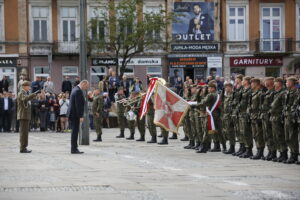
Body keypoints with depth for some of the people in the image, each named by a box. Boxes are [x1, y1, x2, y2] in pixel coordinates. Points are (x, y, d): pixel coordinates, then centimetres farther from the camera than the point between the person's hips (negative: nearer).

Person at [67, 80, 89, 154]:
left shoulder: (75, 89, 15)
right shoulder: (78, 91, -17)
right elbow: (78, 104, -22)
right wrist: (80, 116, -21)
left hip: (72, 113, 10)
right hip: (75, 114, -10)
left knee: (75, 131, 13)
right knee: (75, 132, -7)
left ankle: (74, 148, 16)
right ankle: (74, 149, -5)